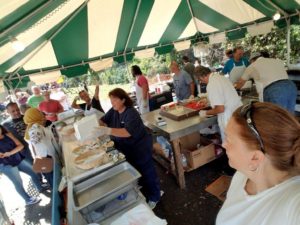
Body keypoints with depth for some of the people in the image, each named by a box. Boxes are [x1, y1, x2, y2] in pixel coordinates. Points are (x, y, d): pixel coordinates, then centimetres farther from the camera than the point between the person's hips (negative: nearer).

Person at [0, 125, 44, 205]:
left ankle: (40, 188, 32)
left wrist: (10, 153, -21)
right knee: (18, 183, 2)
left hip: (18, 159, 5)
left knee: (34, 171, 10)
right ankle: (28, 200, 22)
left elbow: (20, 145, -6)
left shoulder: (8, 135, 0)